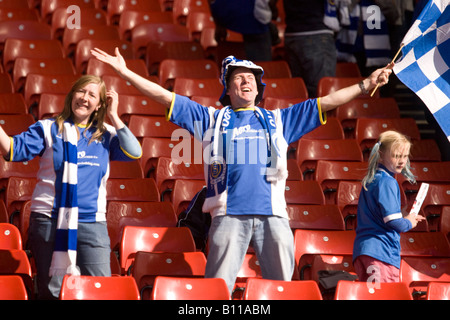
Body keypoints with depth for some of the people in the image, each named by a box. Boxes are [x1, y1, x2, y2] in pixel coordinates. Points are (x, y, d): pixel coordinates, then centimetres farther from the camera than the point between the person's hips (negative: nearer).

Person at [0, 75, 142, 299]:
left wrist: (113, 116, 0)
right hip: (49, 219, -1)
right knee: (51, 291, 1)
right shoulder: (49, 129, 7)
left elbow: (134, 152, -3)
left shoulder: (105, 135, 12)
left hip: (91, 222, 1)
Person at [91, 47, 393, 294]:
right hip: (229, 214, -2)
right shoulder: (212, 119, 18)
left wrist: (366, 85, 19)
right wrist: (125, 72, 10)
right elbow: (164, 96, 15)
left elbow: (326, 103, 23)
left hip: (273, 213, 2)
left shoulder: (278, 120, 22)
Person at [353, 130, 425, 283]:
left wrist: (409, 219, 19)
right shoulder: (387, 182, -11)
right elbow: (393, 221, -17)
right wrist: (409, 223, 5)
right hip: (381, 252, -9)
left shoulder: (370, 180, 18)